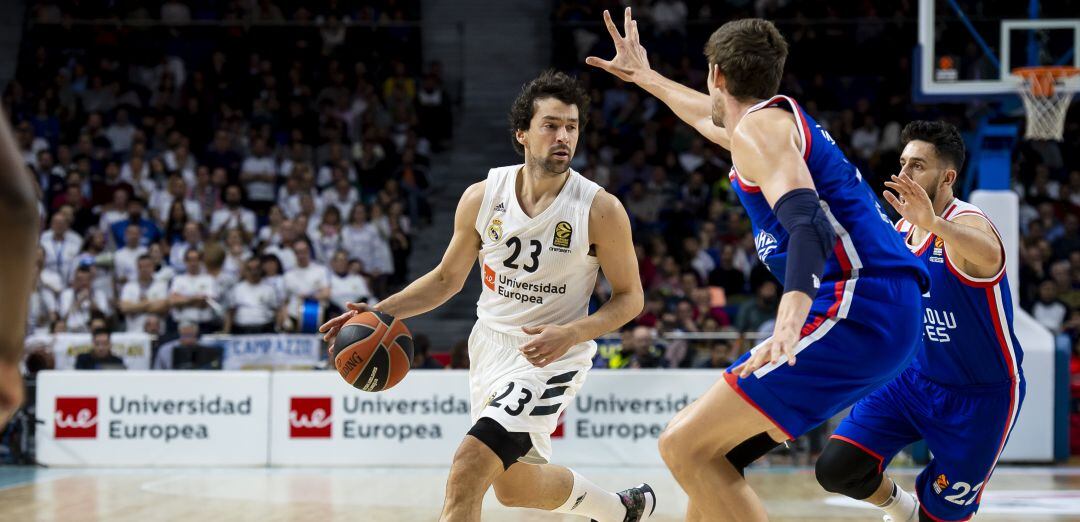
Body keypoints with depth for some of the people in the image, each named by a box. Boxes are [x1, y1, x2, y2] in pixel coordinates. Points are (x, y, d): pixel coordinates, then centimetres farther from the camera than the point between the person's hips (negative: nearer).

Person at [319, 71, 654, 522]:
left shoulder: (600, 210, -16)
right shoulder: (482, 197, -6)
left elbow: (630, 297, -6)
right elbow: (447, 278, 8)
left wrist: (571, 333, -24)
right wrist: (376, 314, -5)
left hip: (551, 356, -6)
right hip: (490, 345, 6)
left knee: (468, 468, -24)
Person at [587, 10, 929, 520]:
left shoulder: (760, 125, -5)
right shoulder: (780, 122, 25)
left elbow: (807, 223, -23)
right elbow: (712, 119, 50)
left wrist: (788, 328, -38)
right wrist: (645, 77, 65)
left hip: (854, 312, -10)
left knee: (685, 445, -14)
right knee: (710, 448, 16)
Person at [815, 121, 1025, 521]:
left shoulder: (966, 224, -25)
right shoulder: (901, 228, -1)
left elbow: (989, 254, -53)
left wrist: (933, 223, -72)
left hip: (979, 396, -6)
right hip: (915, 379, 6)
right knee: (836, 469, -10)